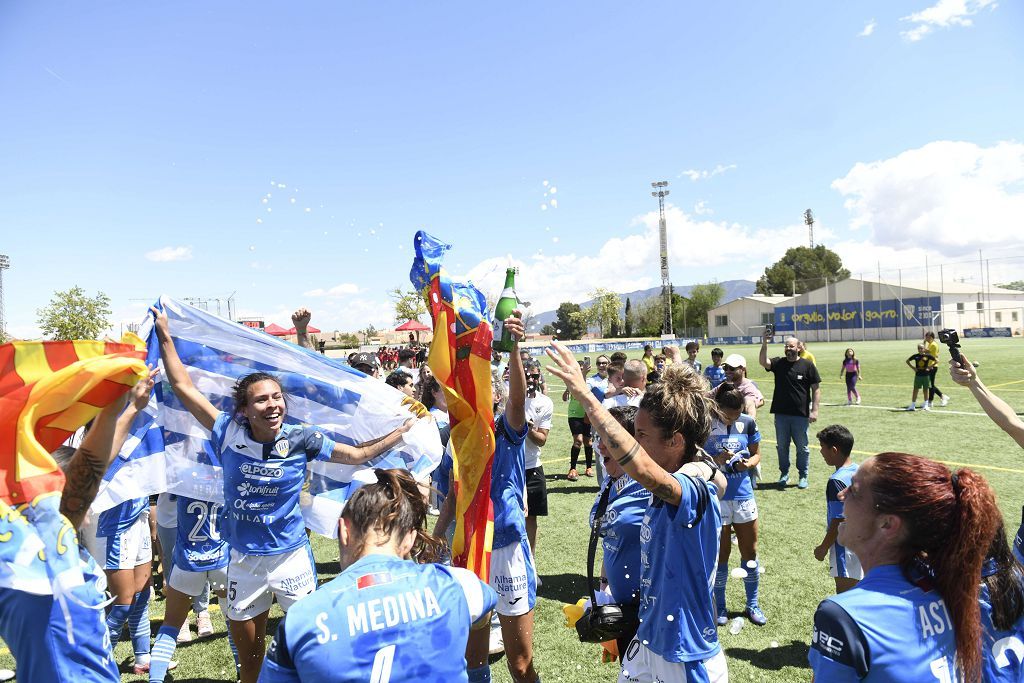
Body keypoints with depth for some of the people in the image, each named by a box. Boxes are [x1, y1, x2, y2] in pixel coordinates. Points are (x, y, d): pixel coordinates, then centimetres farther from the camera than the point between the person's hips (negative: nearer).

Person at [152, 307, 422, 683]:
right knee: (248, 652, 19)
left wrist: (403, 431, -8)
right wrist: (164, 334, -4)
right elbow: (184, 388, -6)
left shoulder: (302, 439, -14)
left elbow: (358, 454, -5)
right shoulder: (230, 433, -12)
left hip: (292, 556, -1)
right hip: (244, 560, 2)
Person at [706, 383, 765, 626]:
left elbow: (756, 453, 10)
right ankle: (719, 607, 25)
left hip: (743, 495, 3)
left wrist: (748, 463, -11)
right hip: (716, 497, -3)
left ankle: (752, 605, 30)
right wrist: (717, 460, -24)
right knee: (721, 553, 7)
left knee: (750, 551, 12)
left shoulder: (748, 423, -2)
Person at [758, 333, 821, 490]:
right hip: (781, 414, 2)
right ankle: (784, 474, 25)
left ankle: (803, 476, 20)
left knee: (802, 447, 7)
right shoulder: (779, 363, 4)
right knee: (782, 446, 12)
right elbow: (763, 362, -15)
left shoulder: (807, 365, -2)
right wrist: (764, 345, -29)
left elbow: (816, 389, -2)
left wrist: (814, 410, -7)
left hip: (800, 415, -2)